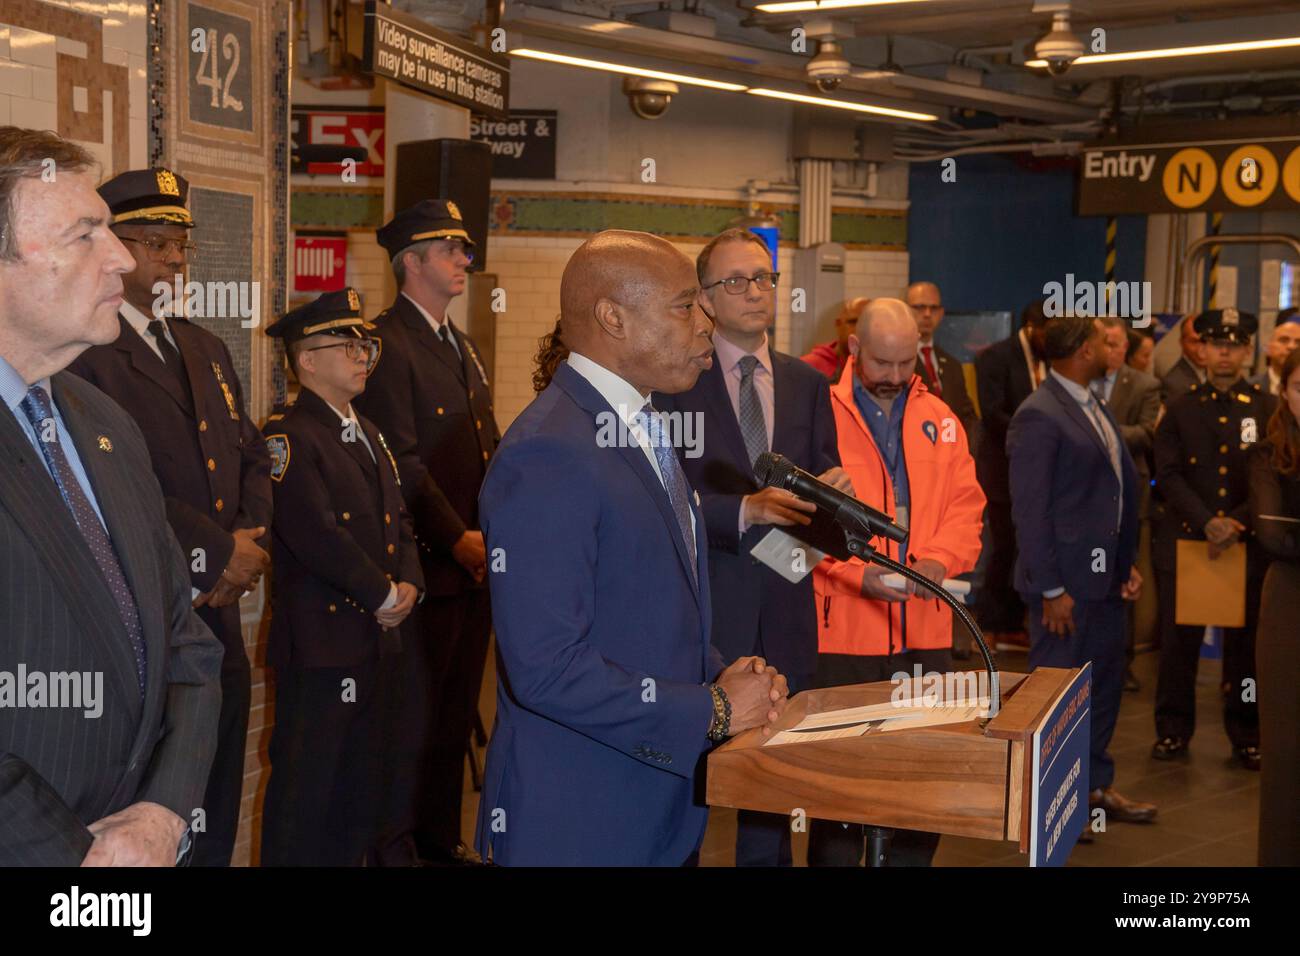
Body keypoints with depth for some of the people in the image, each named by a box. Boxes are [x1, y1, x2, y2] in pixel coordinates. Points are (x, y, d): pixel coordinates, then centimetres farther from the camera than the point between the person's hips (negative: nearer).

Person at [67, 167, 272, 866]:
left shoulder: (205, 349, 17)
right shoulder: (80, 350, -12)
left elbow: (251, 457, 18)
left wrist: (249, 542, -1)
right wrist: (218, 553, -16)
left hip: (217, 615, 8)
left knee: (214, 826, 17)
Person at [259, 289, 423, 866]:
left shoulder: (367, 436, 17)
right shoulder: (288, 436, -12)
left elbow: (398, 521, 18)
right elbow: (316, 534, -21)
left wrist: (408, 585, -1)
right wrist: (383, 596, -13)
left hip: (380, 640, 9)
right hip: (321, 642, -8)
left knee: (364, 789, 16)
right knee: (306, 793, 0)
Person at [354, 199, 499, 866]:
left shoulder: (464, 347, 18)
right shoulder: (388, 344, -11)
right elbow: (401, 461, -17)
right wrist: (457, 539, -18)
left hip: (476, 562, 8)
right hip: (426, 564, -8)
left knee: (456, 713, 15)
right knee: (415, 717, 1)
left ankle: (441, 836, 27)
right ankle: (396, 846, 14)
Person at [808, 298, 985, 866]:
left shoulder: (939, 419, 12)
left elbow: (965, 503, 11)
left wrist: (939, 559, -8)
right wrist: (857, 574, -19)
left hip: (925, 632, 4)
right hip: (842, 629, -4)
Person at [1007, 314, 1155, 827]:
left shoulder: (1094, 409, 13)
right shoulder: (1039, 416, -17)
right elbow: (1029, 510, -19)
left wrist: (1128, 563, 12)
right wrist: (1051, 588, -19)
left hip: (1104, 576, 9)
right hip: (1066, 578, -9)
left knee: (1105, 680, 18)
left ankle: (1096, 784, 32)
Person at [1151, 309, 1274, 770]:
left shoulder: (1268, 408, 5)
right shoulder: (1180, 409, 7)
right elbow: (1168, 476, -2)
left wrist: (1236, 523, -12)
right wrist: (1208, 523, -14)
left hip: (1248, 542, 0)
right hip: (1183, 538, 1)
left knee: (1245, 641, 4)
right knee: (1178, 638, 3)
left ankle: (1246, 734, 15)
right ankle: (1173, 729, 14)